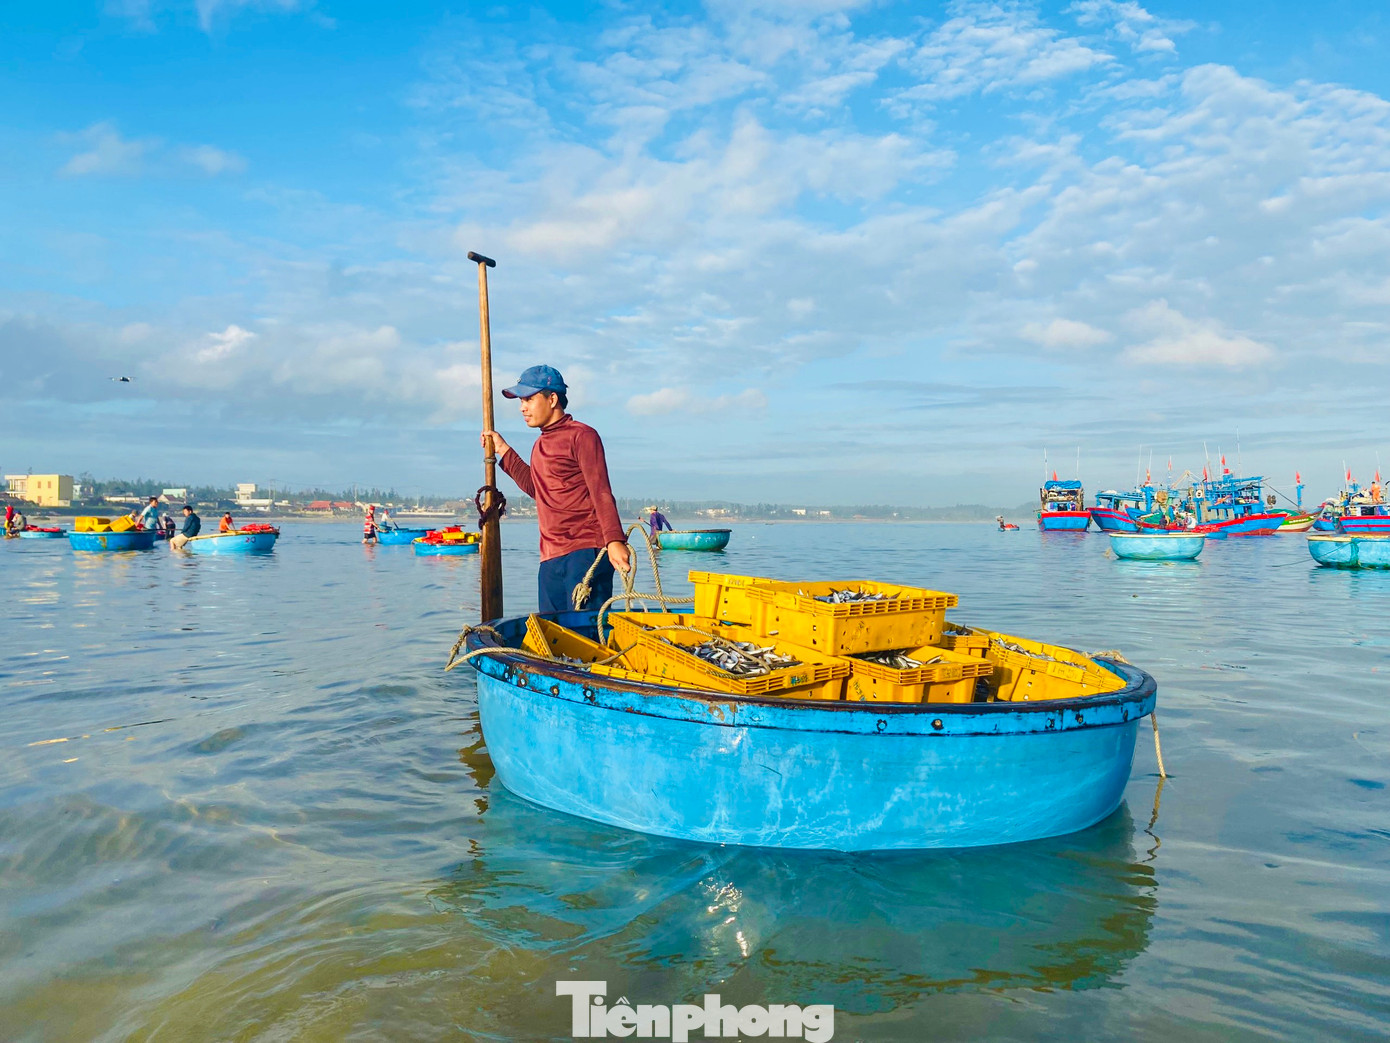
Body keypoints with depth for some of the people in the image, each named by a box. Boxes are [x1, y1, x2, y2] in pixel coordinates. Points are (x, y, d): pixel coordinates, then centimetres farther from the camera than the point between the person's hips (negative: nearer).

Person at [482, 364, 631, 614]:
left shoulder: (581, 435, -4)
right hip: (551, 558, 8)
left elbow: (601, 493, -13)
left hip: (585, 551, -8)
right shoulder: (540, 445, 21)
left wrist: (614, 541, -25)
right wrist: (504, 451, 31)